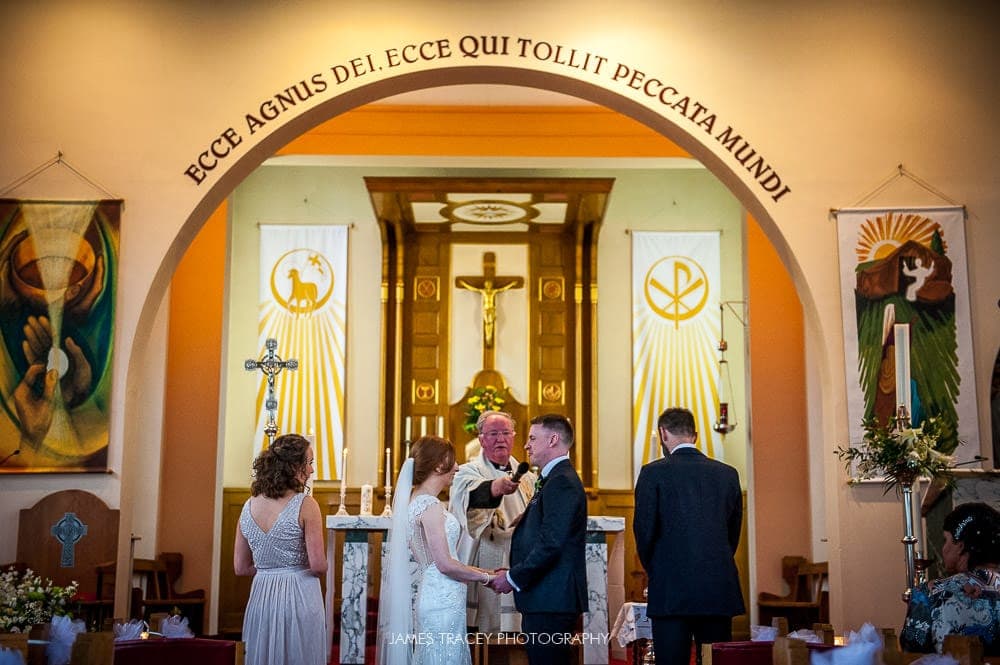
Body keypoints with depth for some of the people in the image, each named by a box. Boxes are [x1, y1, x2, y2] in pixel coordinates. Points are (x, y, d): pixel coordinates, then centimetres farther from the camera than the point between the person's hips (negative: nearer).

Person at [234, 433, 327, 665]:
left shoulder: (249, 506, 3)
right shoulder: (305, 505, -13)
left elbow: (241, 567, 8)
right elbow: (318, 566, -14)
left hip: (260, 597, 5)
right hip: (299, 597, -5)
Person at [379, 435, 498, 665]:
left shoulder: (416, 500, 12)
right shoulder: (430, 505, -16)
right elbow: (445, 564, -18)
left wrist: (480, 572, 15)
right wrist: (486, 577, -5)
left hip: (434, 597, 9)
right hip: (443, 602, -9)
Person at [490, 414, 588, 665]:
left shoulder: (562, 482, -14)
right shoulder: (556, 479, 18)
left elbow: (550, 544, -22)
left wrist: (513, 578, -13)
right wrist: (515, 574, 9)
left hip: (551, 602, -10)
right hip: (550, 600, 10)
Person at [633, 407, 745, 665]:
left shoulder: (654, 473, -4)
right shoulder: (728, 474, 8)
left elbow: (644, 530, -5)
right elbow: (733, 533, 12)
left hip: (672, 590, -4)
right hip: (720, 590, 4)